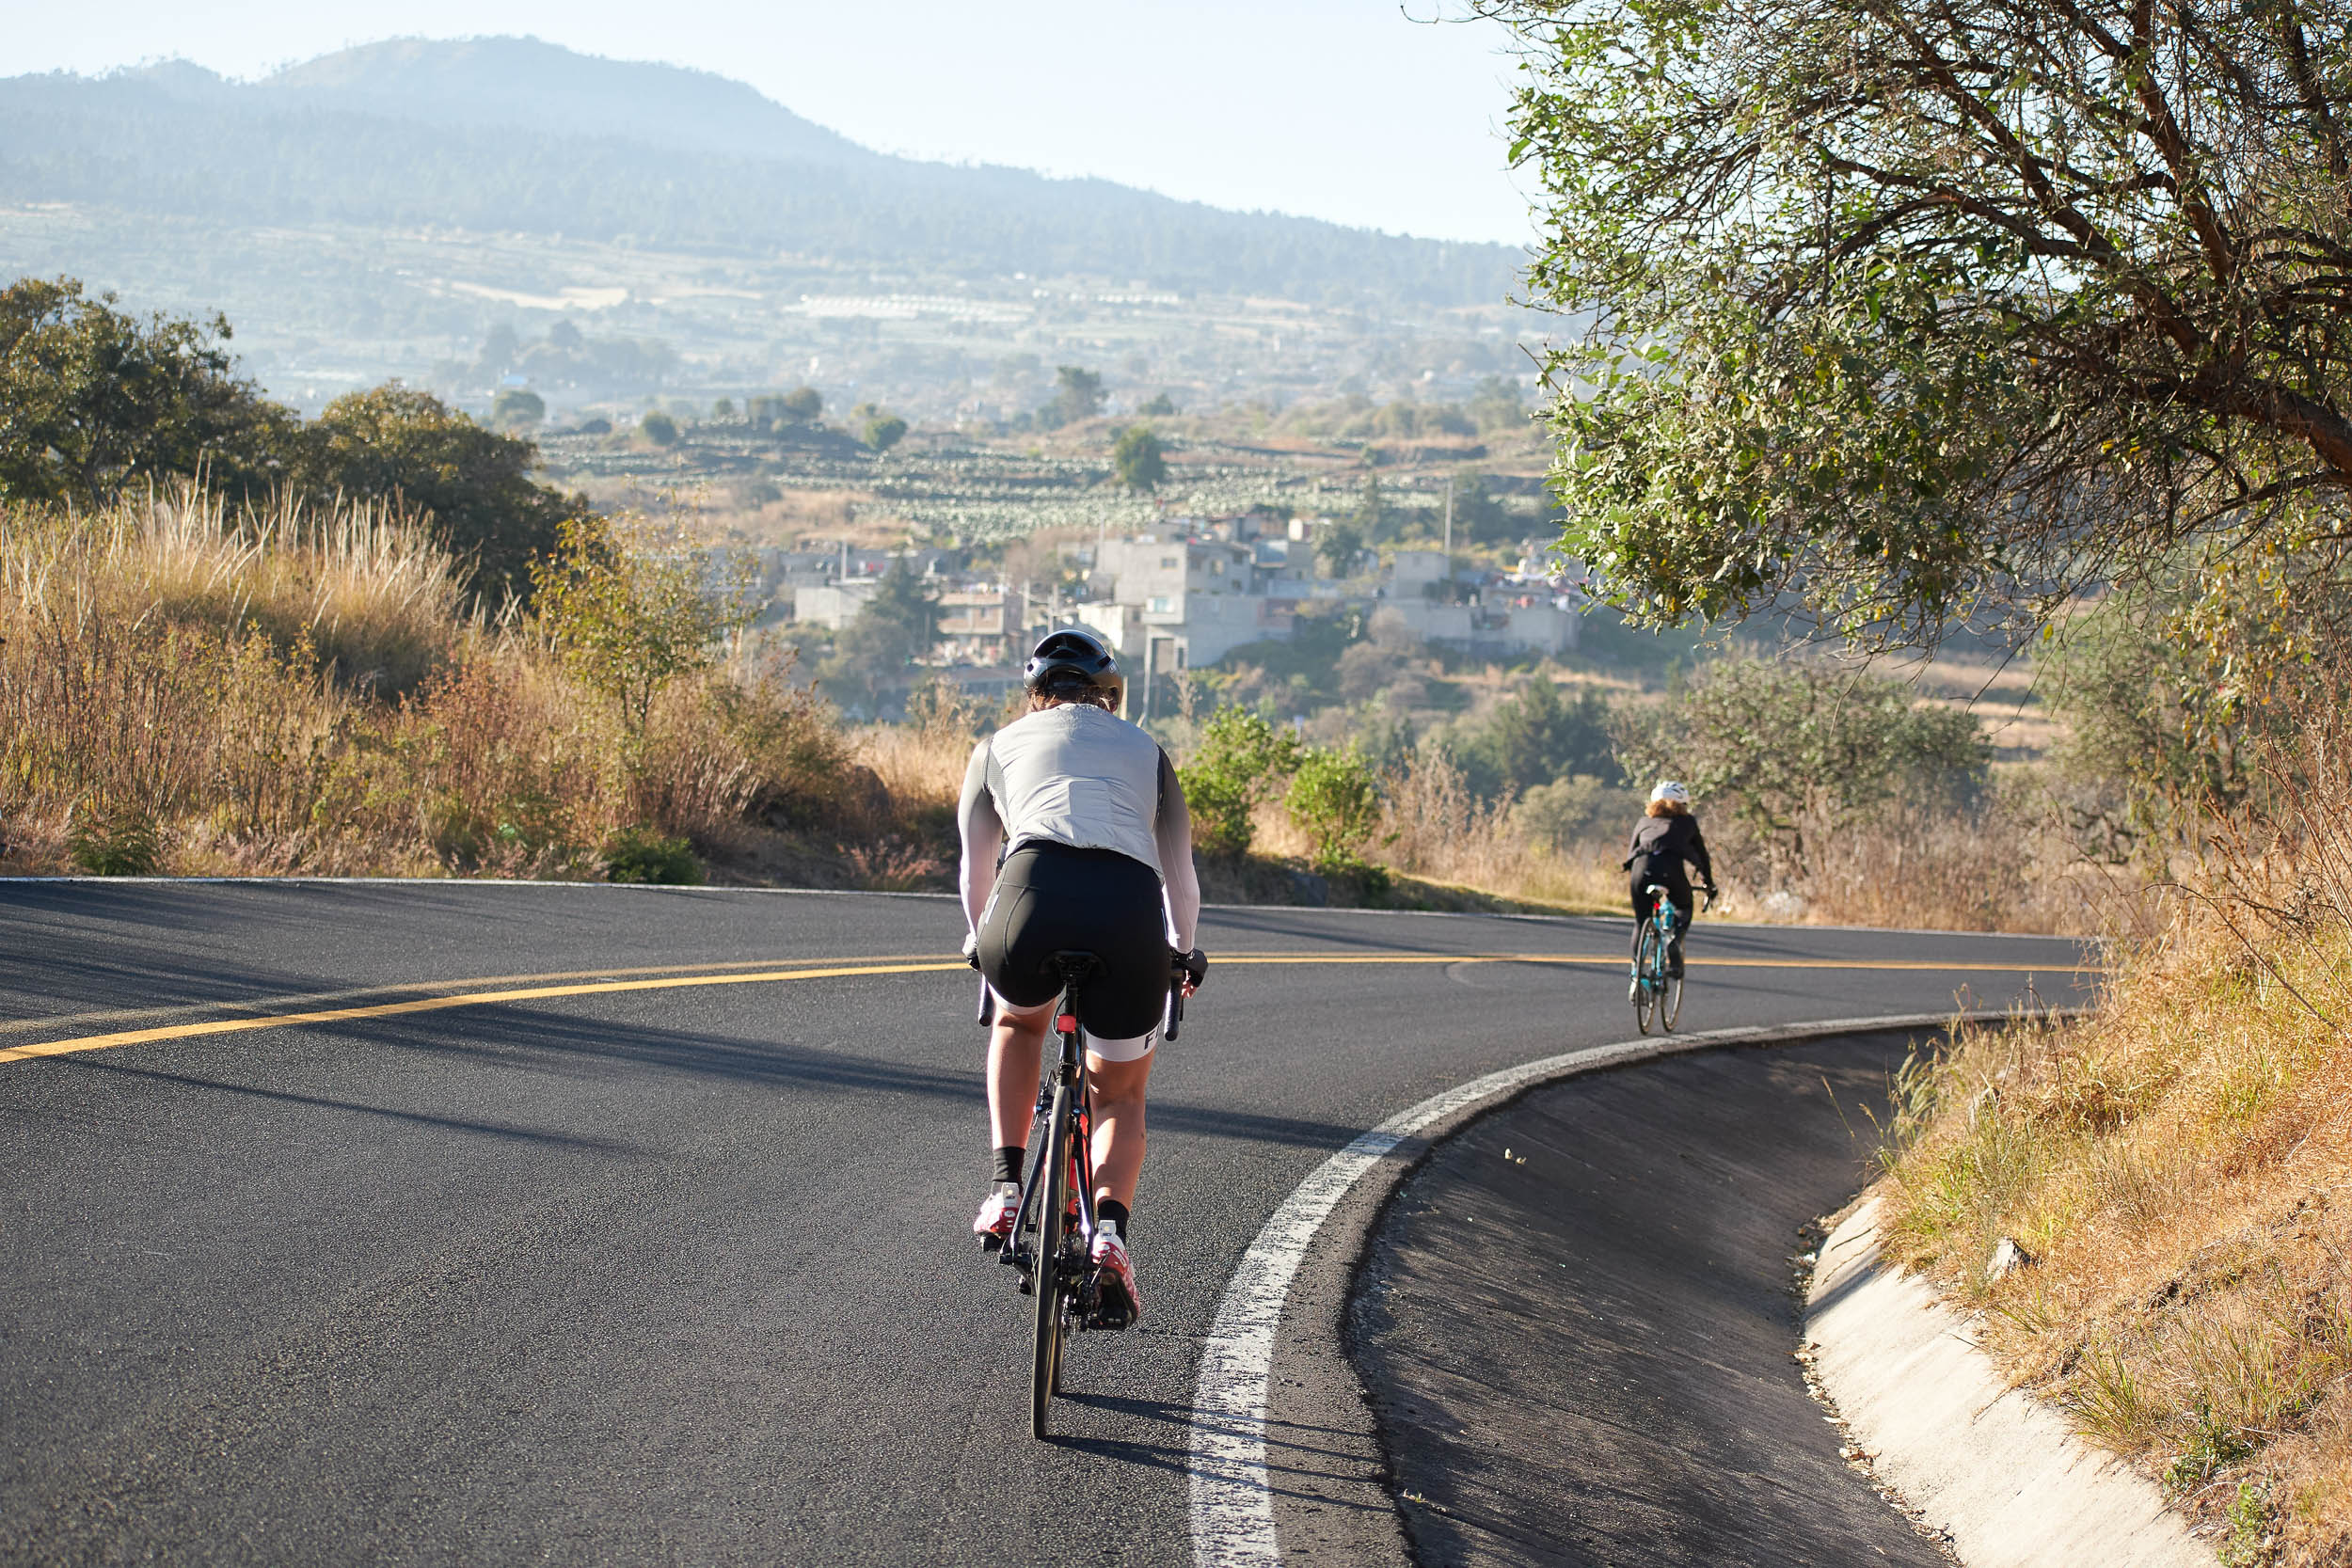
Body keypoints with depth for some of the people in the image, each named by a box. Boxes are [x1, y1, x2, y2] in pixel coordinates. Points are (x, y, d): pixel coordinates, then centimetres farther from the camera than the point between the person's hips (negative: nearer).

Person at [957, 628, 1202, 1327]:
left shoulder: (1000, 745, 30)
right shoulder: (1145, 751, 32)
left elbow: (976, 868, 41)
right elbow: (1181, 877, 41)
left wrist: (982, 940, 61)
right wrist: (1184, 954, 60)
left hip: (1033, 893, 0)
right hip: (1130, 912, 0)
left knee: (1018, 1022, 36)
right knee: (1120, 1095, 22)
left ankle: (1005, 1189, 21)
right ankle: (1110, 1230, -5)